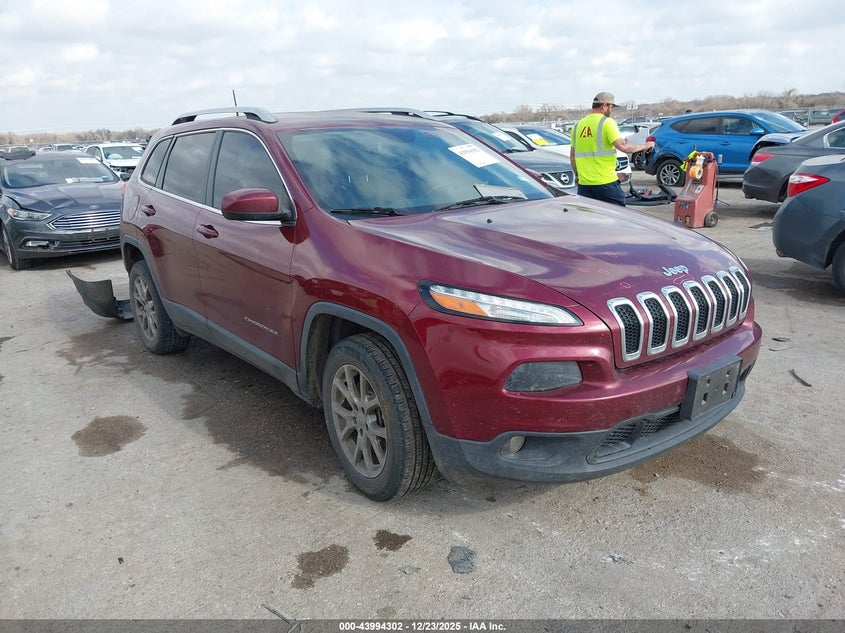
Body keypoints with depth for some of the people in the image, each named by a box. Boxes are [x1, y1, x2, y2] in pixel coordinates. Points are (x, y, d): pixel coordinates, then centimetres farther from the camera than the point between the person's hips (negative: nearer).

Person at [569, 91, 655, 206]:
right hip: (606, 182, -5)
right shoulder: (607, 122, -6)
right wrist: (644, 147, -1)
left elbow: (572, 155, 16)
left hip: (584, 184, 5)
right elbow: (622, 147, -16)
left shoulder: (578, 125, 12)